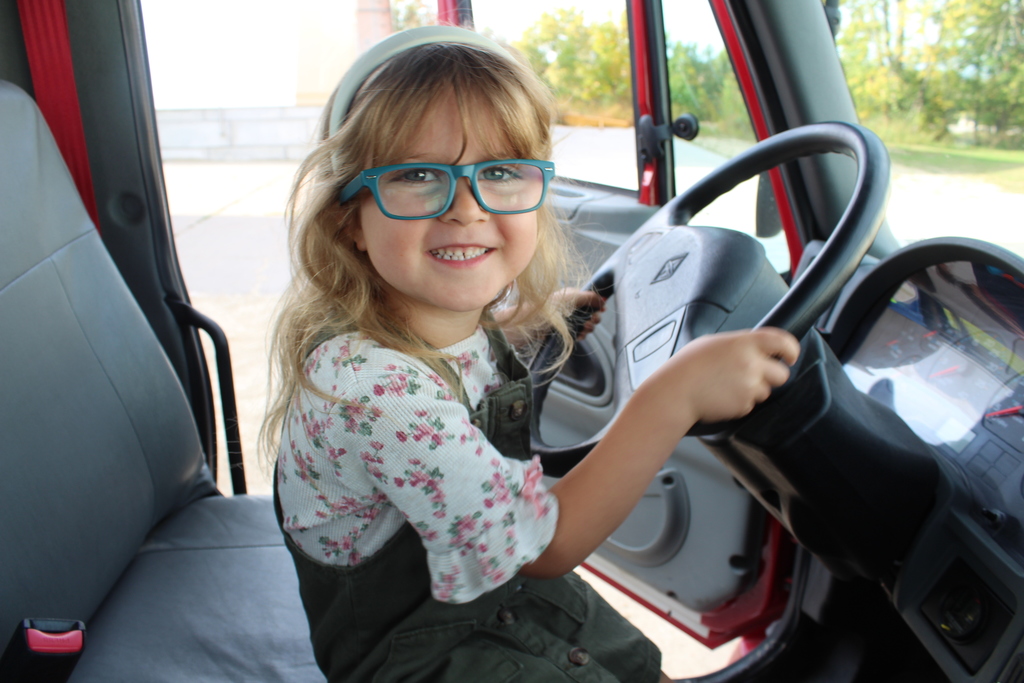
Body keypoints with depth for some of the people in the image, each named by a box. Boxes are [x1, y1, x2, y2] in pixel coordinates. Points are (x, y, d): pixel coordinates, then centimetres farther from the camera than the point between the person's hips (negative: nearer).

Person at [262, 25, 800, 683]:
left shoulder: (461, 311, -11)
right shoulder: (365, 381, -36)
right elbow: (547, 542, -30)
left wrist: (560, 304, 8)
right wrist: (676, 393, -36)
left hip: (504, 589, 7)